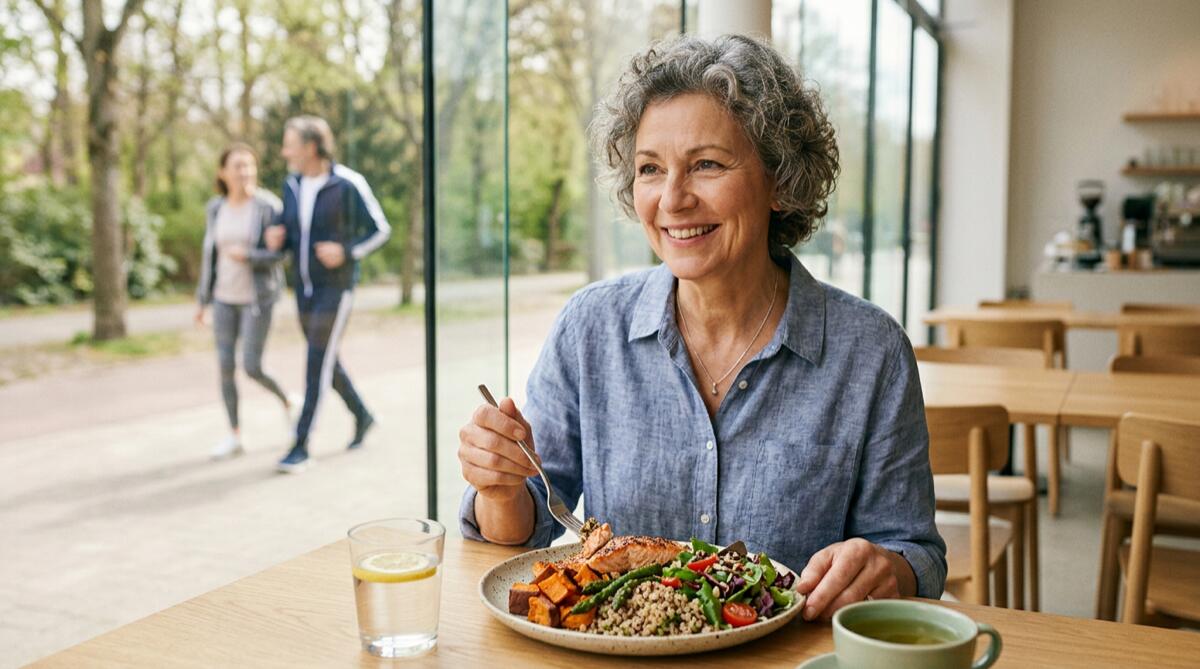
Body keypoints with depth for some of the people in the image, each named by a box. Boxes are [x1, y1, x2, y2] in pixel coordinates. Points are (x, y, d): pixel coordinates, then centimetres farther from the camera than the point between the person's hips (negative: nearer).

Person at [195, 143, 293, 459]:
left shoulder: (269, 206, -12)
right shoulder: (215, 209, 3)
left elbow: (283, 253, -13)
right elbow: (210, 255, 10)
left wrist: (248, 256, -27)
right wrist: (202, 300, 10)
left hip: (258, 297, -4)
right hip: (225, 297, 4)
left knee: (252, 368, -9)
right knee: (226, 367, 1)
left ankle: (287, 402, 22)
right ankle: (234, 437, 12)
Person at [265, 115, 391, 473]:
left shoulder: (349, 184, -13)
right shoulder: (292, 185, 6)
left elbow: (380, 229, -7)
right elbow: (289, 234, 15)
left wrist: (347, 251, -21)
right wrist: (277, 238, -8)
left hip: (336, 288, -7)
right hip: (304, 287, 7)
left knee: (317, 365, -8)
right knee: (326, 361, 16)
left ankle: (300, 446, -2)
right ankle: (362, 416, 38)